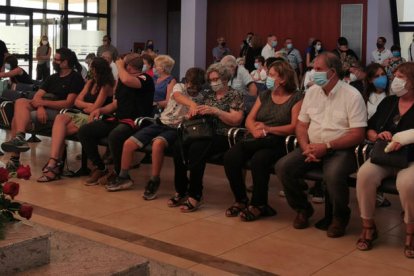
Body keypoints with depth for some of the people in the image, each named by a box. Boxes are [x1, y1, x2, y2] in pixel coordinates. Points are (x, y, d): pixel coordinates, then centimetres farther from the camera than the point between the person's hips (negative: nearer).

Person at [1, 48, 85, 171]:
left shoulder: (76, 78, -1)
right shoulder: (52, 78, 21)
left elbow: (68, 103, -12)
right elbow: (37, 96, 10)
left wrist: (43, 102, -14)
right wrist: (40, 107, -14)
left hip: (60, 112, -7)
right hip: (44, 108, 7)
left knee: (18, 117, -21)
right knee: (20, 102, -21)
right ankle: (18, 139, -34)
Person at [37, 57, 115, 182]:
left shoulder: (106, 86, -5)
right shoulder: (90, 82, 19)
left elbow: (94, 109, -12)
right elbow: (77, 101, 13)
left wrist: (84, 106, 5)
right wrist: (89, 105, -3)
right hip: (82, 116, 7)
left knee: (59, 130, -21)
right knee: (60, 118, -23)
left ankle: (54, 163, -15)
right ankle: (54, 163, -31)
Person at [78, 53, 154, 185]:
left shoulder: (145, 79, -7)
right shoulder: (122, 79, 19)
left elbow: (127, 80, -30)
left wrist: (119, 65, -10)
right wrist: (100, 110, 6)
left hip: (135, 122, -8)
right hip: (117, 120, 9)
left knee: (115, 135, -39)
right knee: (84, 131, -4)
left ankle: (119, 173, -14)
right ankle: (100, 168, 4)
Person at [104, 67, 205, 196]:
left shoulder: (200, 99, 3)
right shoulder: (179, 86, 0)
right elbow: (177, 96, -26)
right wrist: (192, 104, -46)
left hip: (175, 129, -3)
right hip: (161, 123, 3)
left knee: (158, 143, -36)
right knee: (128, 143, -9)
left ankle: (154, 181, -21)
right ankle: (124, 177, 11)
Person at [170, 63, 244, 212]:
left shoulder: (235, 95, 4)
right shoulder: (209, 94, 22)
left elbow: (236, 120, -9)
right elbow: (202, 113, 26)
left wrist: (215, 111, -17)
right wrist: (196, 111, 2)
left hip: (223, 136, -6)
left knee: (196, 149, -34)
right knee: (179, 147, -24)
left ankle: (195, 195, -26)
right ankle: (180, 191, -15)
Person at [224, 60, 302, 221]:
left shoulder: (296, 98, 5)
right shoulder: (264, 95, 21)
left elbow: (294, 127, -7)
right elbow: (249, 120, 12)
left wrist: (269, 129, -12)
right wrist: (255, 131, -10)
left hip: (278, 142, -5)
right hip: (256, 140, 5)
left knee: (258, 160, -36)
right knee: (230, 156, -23)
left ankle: (258, 205, -15)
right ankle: (240, 200, -6)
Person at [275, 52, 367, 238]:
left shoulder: (352, 96, -7)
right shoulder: (312, 92, 10)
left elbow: (357, 135, -12)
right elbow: (301, 124, 12)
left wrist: (327, 146, -19)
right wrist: (306, 147, -8)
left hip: (341, 149, -5)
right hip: (313, 147, 5)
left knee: (333, 174, -36)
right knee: (283, 166, -17)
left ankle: (340, 216, -5)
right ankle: (303, 209, 7)